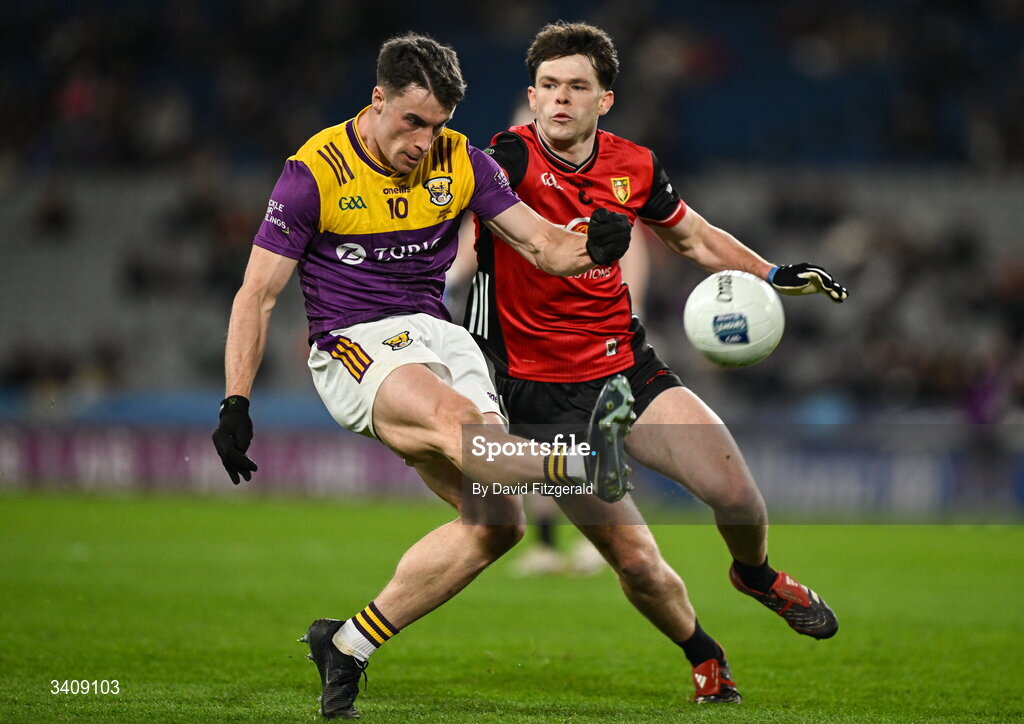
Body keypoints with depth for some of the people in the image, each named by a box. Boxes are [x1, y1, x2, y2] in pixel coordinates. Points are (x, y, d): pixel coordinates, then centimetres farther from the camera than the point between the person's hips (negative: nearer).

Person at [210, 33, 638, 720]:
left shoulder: (461, 162, 6)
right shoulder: (316, 172, -6)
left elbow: (539, 242, 6)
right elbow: (257, 294, -4)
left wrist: (591, 248, -18)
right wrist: (235, 404, -12)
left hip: (440, 338, 5)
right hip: (355, 347, -5)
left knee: (496, 521, -12)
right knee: (453, 418, -36)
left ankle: (346, 646, -2)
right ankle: (583, 468, -65)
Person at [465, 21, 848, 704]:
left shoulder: (633, 167, 2)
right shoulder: (513, 159, -15)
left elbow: (695, 237, 20)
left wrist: (773, 274, 9)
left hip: (629, 366, 4)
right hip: (543, 392, -4)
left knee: (737, 496, -13)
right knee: (636, 562, -8)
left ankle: (757, 574, 23)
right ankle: (703, 656, 23)